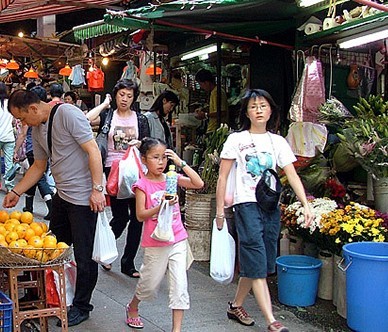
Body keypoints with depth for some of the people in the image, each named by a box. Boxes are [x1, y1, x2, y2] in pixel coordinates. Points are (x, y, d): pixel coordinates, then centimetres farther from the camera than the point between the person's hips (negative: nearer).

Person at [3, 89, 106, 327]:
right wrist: (16, 192, 15)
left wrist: (97, 189, -21)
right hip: (62, 196, 9)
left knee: (84, 256, 2)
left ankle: (81, 307, 17)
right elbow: (39, 166, 21)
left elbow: (93, 150, -19)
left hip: (84, 198, -9)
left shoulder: (68, 114, -16)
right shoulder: (38, 130, 10)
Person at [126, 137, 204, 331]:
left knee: (180, 286, 0)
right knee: (150, 284, 13)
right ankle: (132, 307, 43)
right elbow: (140, 215, -12)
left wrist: (181, 163, -11)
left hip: (178, 240, 3)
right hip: (155, 243, -3)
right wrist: (161, 206, -26)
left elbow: (198, 184, -7)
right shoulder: (142, 185, -8)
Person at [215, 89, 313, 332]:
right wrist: (220, 210, -2)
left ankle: (236, 306, 28)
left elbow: (292, 176, 2)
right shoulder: (236, 139, 0)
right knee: (257, 263, -9)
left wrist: (306, 205, -9)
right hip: (247, 204, -4)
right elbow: (223, 177, 1)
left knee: (255, 264, 10)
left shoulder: (278, 142, 9)